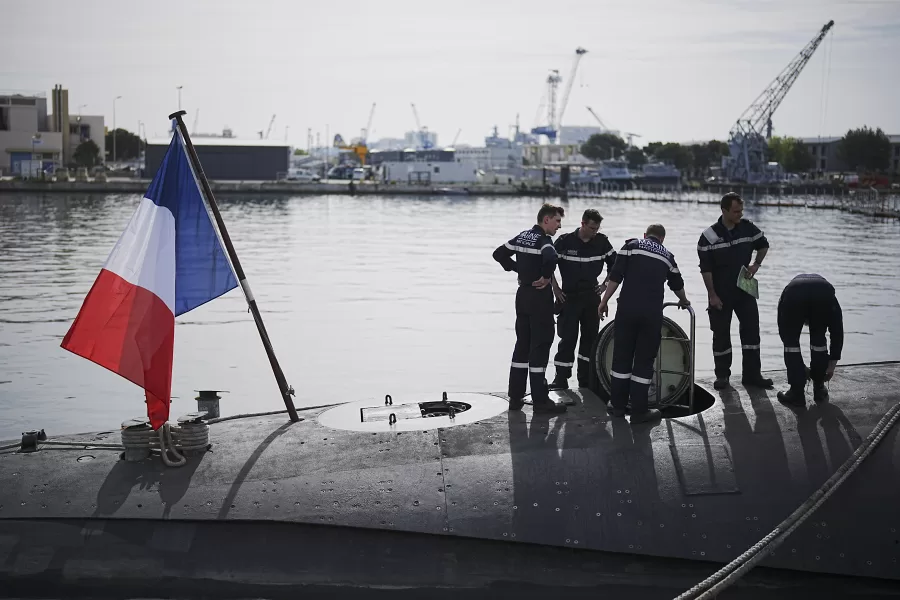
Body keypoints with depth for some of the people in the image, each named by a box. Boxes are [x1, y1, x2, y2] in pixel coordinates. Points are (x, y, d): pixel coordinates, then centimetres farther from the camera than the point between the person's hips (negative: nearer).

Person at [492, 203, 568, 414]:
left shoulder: (522, 236, 10)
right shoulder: (543, 239, -15)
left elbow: (499, 253, 18)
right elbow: (550, 258, -36)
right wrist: (546, 277, -20)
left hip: (523, 294, 8)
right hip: (540, 296, -8)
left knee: (522, 344, 14)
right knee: (540, 345, -4)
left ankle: (515, 397, 16)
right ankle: (540, 401, -1)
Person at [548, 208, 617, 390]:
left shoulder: (602, 242, 0)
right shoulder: (565, 241, -10)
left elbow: (614, 263, 14)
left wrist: (605, 283, 7)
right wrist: (555, 288, -5)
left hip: (592, 296, 4)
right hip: (569, 297, -4)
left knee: (590, 337, 7)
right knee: (568, 337, -6)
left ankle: (585, 379, 16)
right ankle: (561, 378, 1)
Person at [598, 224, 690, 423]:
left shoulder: (631, 246, 11)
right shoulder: (667, 256, 19)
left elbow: (616, 276, 0)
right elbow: (677, 284, 34)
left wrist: (604, 301, 5)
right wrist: (683, 301, 53)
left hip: (627, 309, -1)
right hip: (653, 313, 1)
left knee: (622, 356, 10)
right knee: (644, 360, 7)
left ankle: (617, 406, 17)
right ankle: (639, 411, 9)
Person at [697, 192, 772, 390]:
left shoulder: (748, 227, -3)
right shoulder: (709, 236, -14)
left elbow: (763, 244, 16)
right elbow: (705, 268, -11)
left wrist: (756, 265, 2)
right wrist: (712, 295, -12)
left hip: (745, 289, 3)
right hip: (720, 294, -3)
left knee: (751, 329, 1)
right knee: (721, 334, 5)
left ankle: (752, 374, 9)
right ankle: (722, 375, 18)